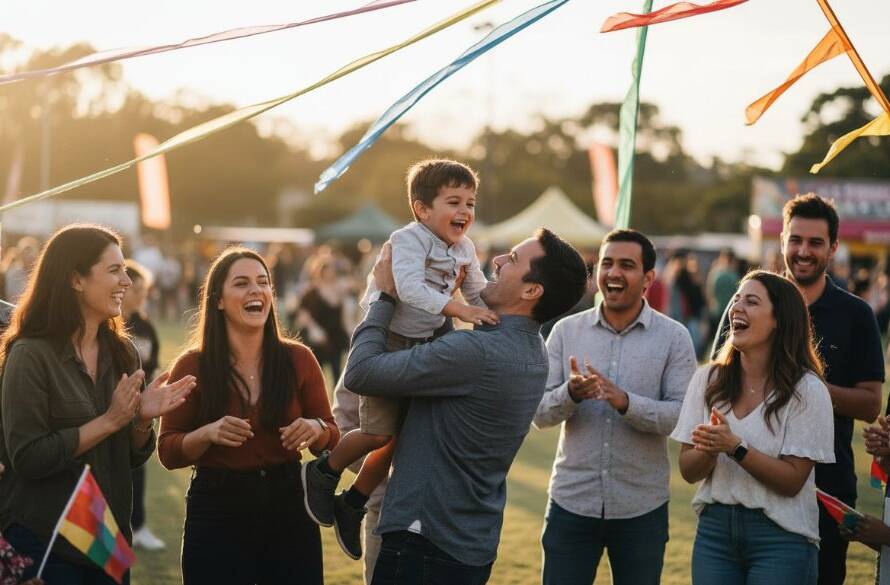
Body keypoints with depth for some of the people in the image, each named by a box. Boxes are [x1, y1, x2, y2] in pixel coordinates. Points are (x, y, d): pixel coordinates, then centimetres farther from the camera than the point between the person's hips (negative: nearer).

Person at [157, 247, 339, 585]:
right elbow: (168, 451, -1)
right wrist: (207, 435, -20)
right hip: (217, 515, -2)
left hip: (289, 510, 2)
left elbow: (332, 438, 6)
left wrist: (316, 430, -16)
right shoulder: (192, 366, -4)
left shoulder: (298, 359, 1)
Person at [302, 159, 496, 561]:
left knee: (401, 436, 12)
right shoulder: (408, 240, -19)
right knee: (380, 431, -14)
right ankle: (323, 473, 14)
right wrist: (459, 310, -41)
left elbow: (478, 295, 10)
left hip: (425, 346, 8)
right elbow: (411, 289, -34)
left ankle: (353, 505, 28)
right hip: (388, 342, -8)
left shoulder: (463, 249, 5)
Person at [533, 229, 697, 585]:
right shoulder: (566, 331, 3)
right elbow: (539, 414, -1)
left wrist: (625, 401, -26)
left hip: (641, 509, -1)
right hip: (572, 502, 1)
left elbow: (682, 414, -11)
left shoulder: (674, 338, -1)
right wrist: (571, 393, -22)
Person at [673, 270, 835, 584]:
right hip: (715, 528, 3)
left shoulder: (807, 390, -9)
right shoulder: (708, 379, 3)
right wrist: (710, 450, -18)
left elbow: (791, 481, -12)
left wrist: (735, 447, -23)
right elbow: (688, 471, 3)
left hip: (780, 535, -3)